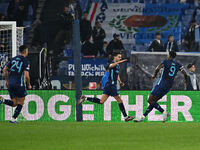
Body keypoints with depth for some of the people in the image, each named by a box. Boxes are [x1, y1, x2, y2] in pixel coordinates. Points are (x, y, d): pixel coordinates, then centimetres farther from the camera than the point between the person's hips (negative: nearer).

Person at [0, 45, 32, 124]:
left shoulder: (13, 59, 12)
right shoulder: (26, 61, -6)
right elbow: (26, 75, -13)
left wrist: (6, 80, 19)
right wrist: (29, 85, 2)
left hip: (10, 84, 6)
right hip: (19, 84, -6)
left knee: (14, 103, 12)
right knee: (20, 103, 10)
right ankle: (13, 119, 4)